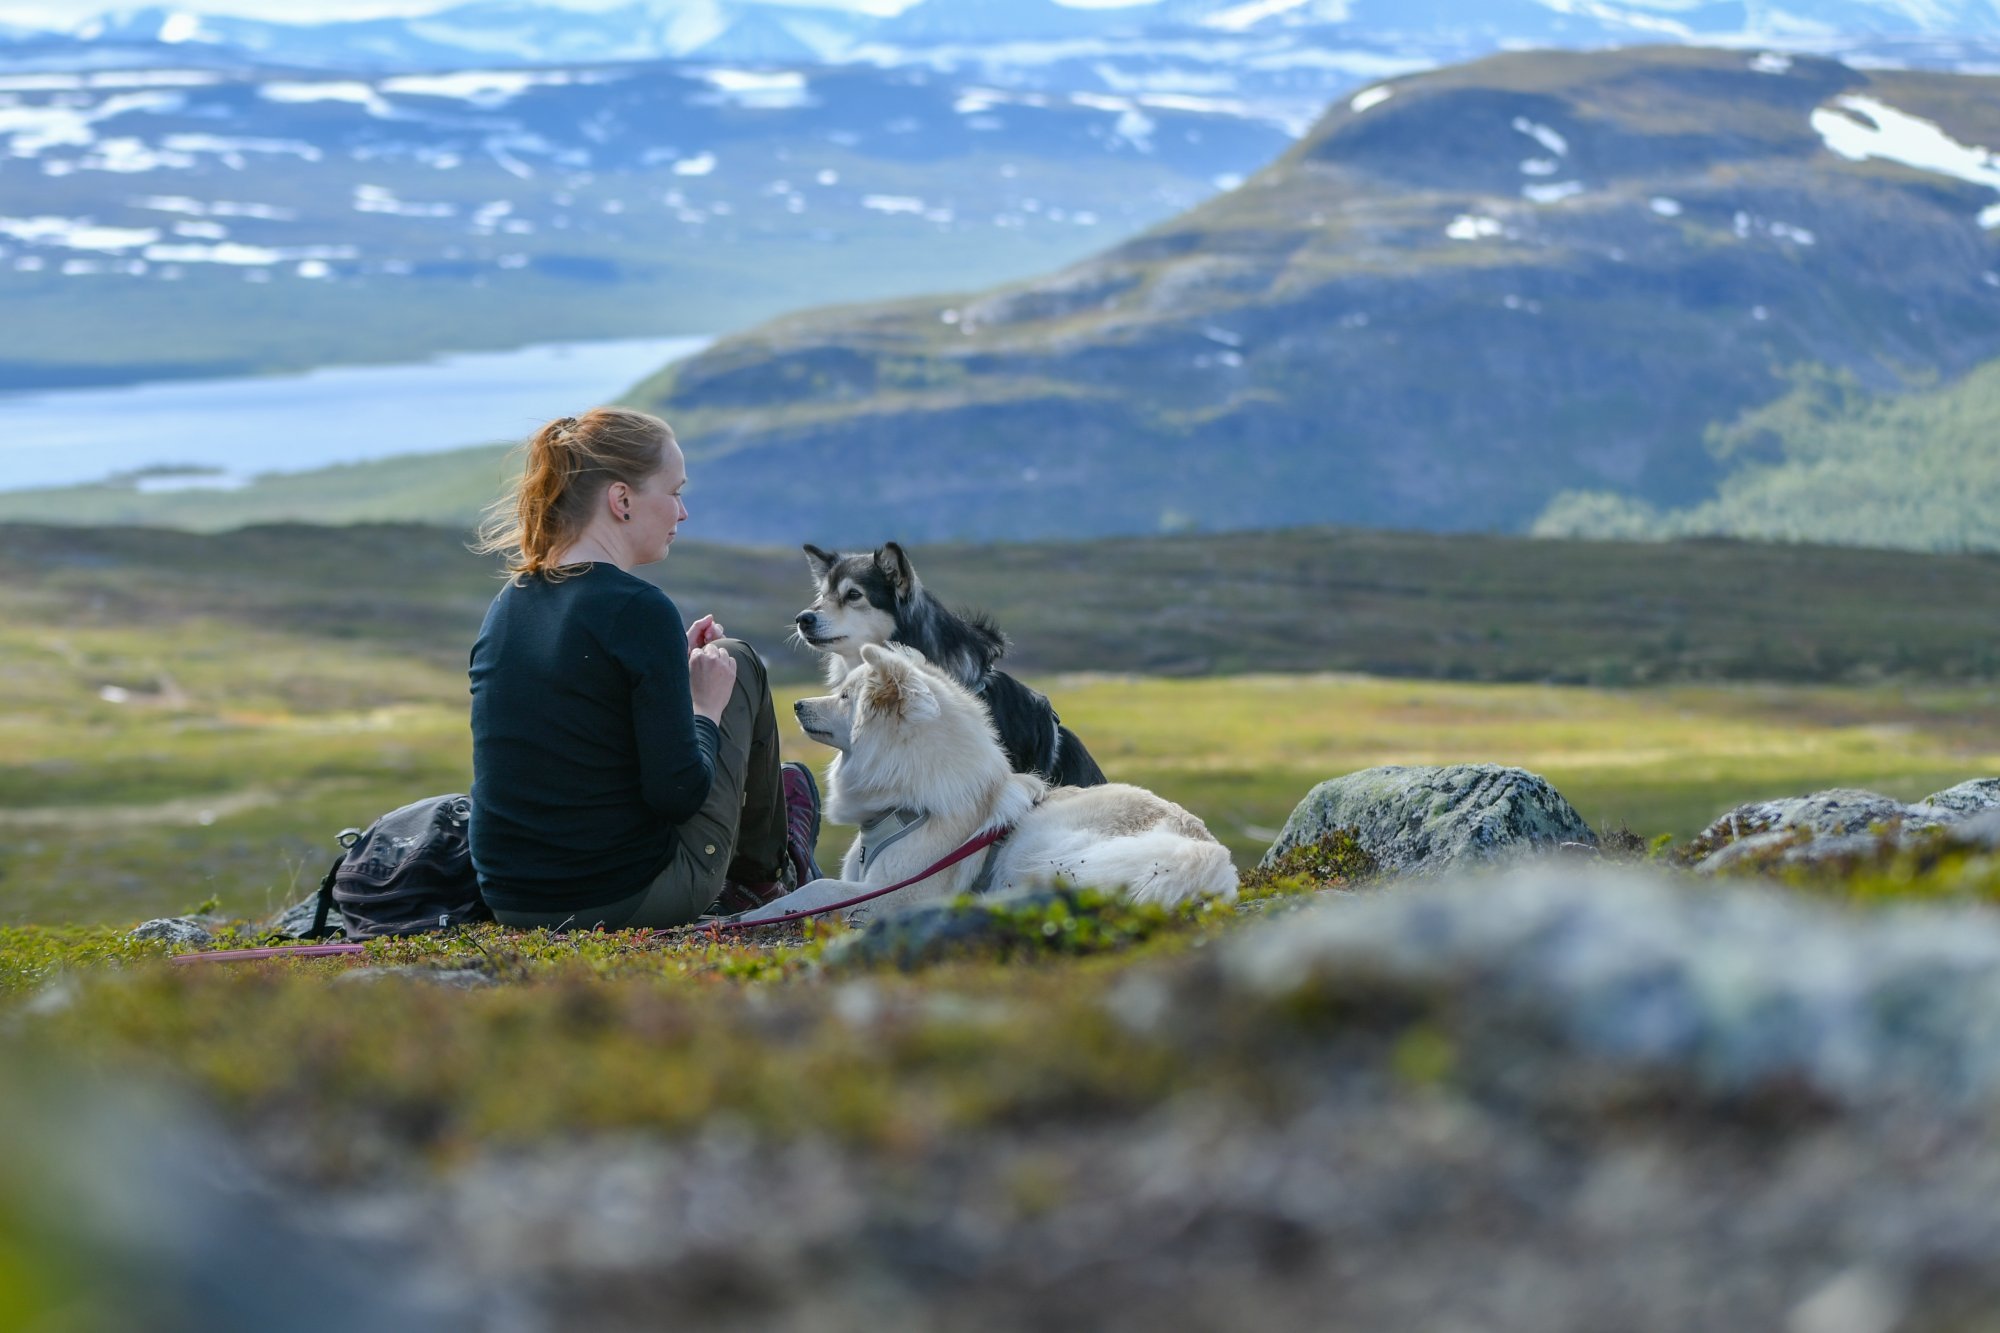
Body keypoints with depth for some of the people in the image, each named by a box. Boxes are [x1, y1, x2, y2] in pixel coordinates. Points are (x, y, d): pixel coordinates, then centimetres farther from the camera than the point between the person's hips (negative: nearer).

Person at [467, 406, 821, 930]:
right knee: (738, 663, 13)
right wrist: (706, 705, 0)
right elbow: (679, 793, -18)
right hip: (631, 901, -7)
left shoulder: (506, 606, 5)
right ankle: (762, 871, 31)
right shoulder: (639, 610, -18)